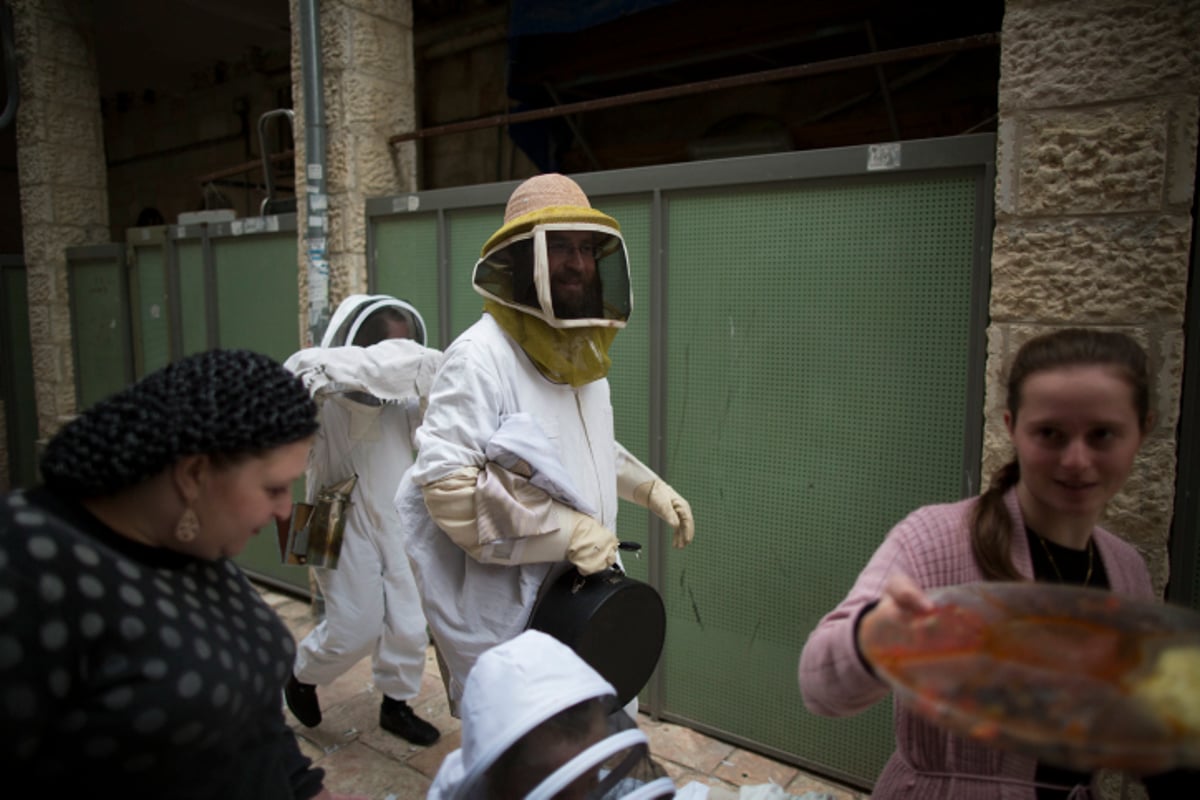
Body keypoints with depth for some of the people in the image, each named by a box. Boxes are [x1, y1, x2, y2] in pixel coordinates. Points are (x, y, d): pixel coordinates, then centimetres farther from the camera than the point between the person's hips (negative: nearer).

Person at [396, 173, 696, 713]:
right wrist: (567, 529, -27)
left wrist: (650, 488, 12)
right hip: (509, 614, -8)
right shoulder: (481, 356, -21)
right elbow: (444, 481, -27)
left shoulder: (583, 353, 9)